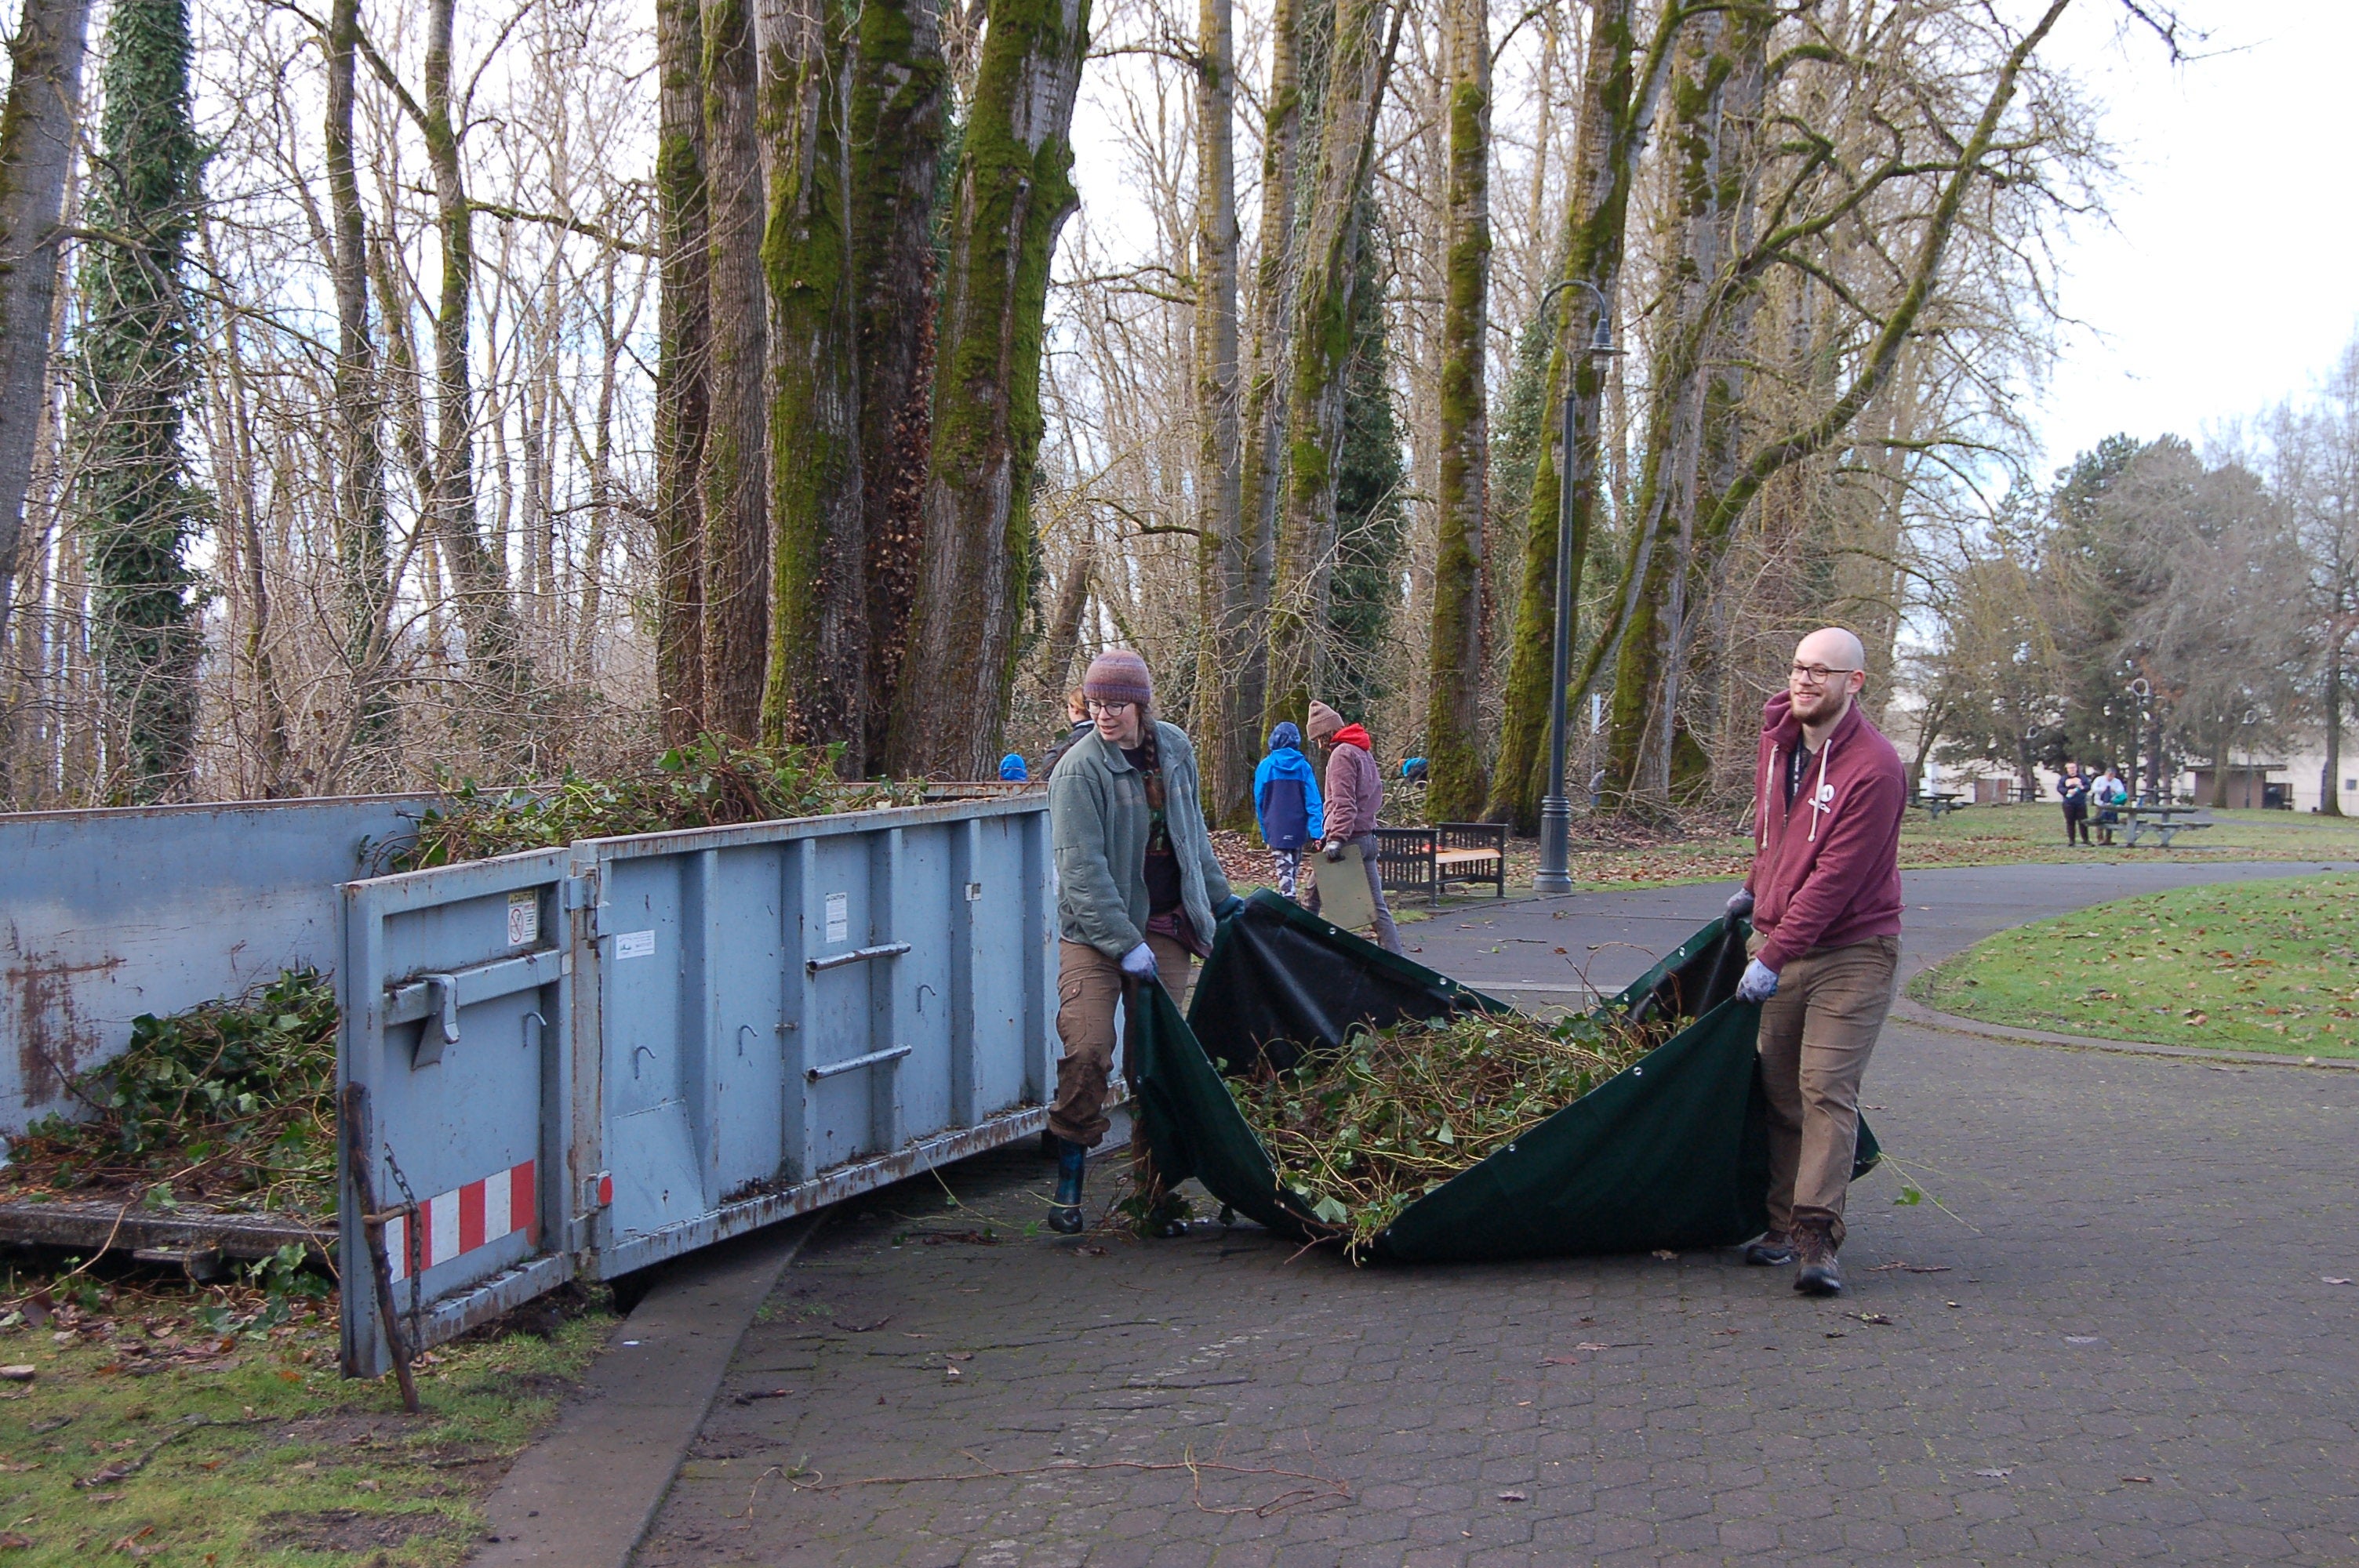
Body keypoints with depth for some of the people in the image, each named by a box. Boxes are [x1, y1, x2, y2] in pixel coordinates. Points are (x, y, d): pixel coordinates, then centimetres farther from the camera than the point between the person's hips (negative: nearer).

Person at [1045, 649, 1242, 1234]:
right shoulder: (1078, 770, -12)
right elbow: (1082, 868, -17)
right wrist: (1125, 945, -21)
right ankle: (1069, 1182, -4)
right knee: (1087, 1049, -17)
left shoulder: (1175, 748, 7)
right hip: (1094, 930, -5)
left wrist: (1218, 897, 24)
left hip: (1166, 924, 5)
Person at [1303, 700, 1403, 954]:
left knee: (1314, 896, 4)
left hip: (1349, 838, -9)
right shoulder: (1364, 751, 18)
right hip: (1368, 837, 9)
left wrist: (1337, 838, -27)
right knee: (1376, 904, 6)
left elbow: (1343, 802, -21)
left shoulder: (1342, 754, -11)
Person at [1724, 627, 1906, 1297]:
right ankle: (1784, 1227, 16)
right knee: (1781, 1091, 8)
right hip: (1777, 942, 7)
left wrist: (1775, 956, -22)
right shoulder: (1778, 735, 6)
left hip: (1849, 951, -7)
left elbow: (1836, 879, -21)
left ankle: (1816, 1239, -16)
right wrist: (1755, 888, 31)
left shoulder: (1874, 768, -18)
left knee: (1826, 1090, -14)